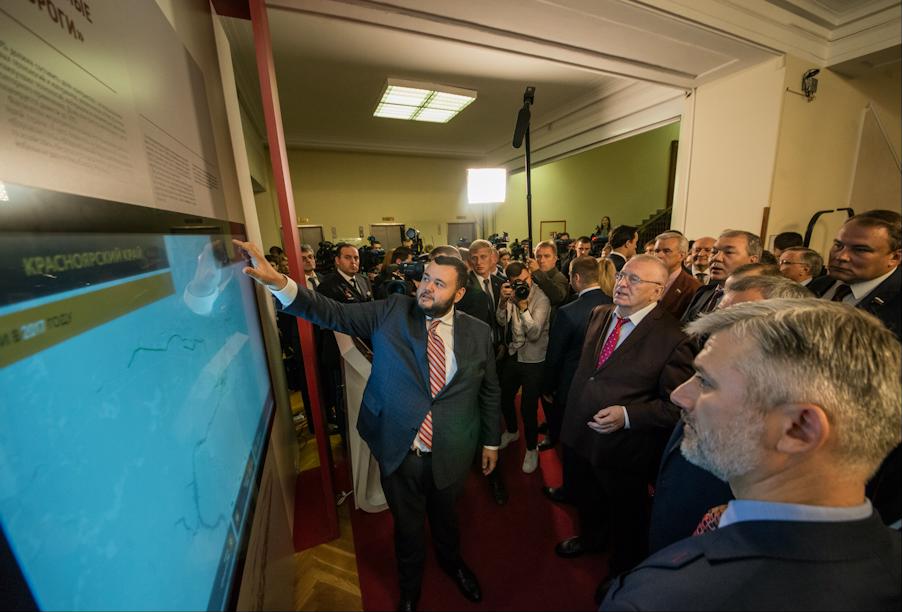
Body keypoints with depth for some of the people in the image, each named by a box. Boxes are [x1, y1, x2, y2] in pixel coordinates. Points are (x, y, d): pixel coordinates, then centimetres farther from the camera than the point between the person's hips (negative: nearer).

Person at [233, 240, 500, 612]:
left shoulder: (478, 333, -8)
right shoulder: (392, 312, -11)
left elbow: (490, 392, 1)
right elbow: (333, 314, -17)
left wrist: (491, 441, 7)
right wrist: (278, 282, -30)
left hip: (451, 455, 1)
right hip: (399, 452, 0)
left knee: (444, 516, 28)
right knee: (407, 525, 24)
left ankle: (451, 560, 63)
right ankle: (410, 582, 57)